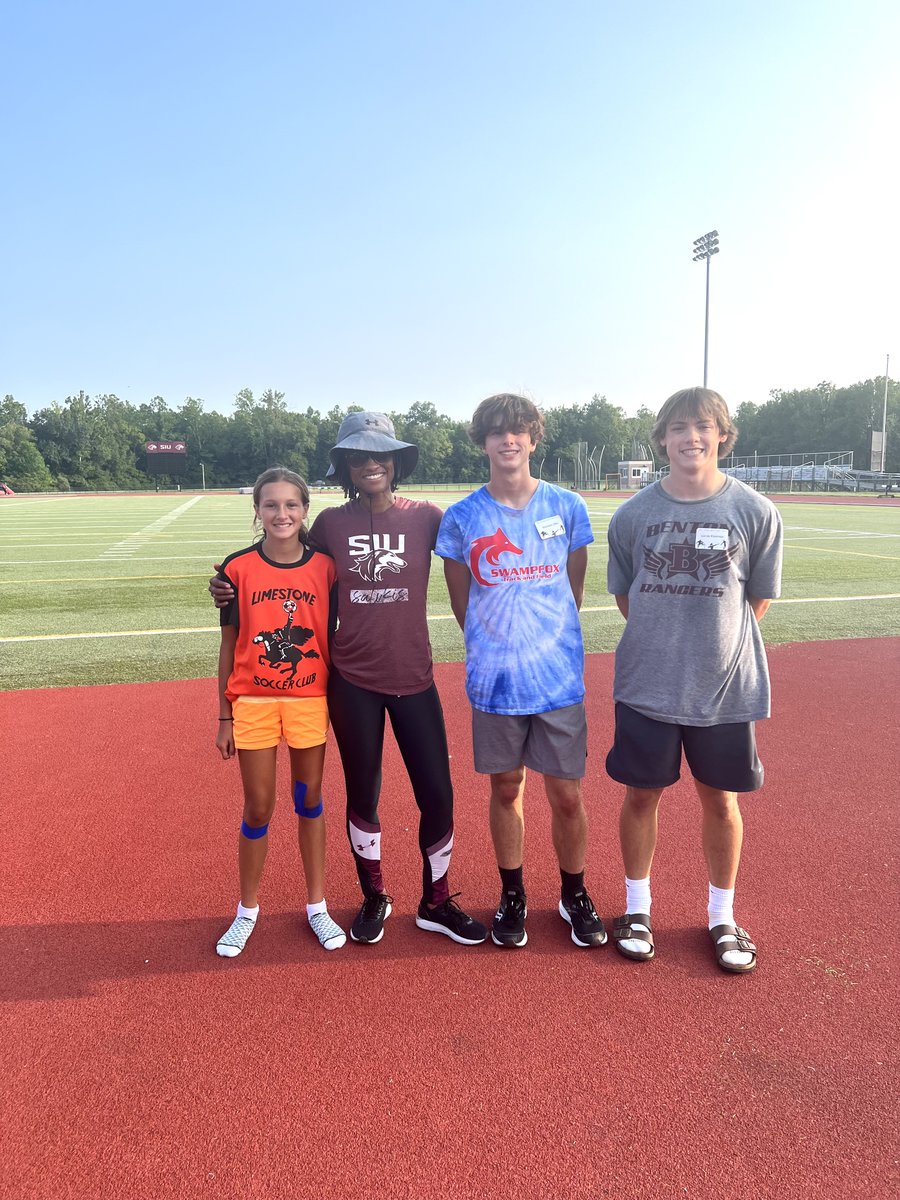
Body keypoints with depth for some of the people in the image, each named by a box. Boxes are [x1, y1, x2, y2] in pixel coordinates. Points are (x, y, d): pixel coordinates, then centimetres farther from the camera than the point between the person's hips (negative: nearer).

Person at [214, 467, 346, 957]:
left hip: (310, 700, 1)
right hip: (254, 701, 0)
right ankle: (247, 910, 29)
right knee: (258, 809, 8)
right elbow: (229, 646, 1)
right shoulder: (239, 568, -4)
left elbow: (335, 637, 3)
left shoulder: (325, 567, -3)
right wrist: (225, 715, 1)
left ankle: (317, 906, 29)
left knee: (309, 800, 13)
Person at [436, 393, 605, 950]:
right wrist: (497, 647, 8)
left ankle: (575, 895, 31)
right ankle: (513, 896, 32)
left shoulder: (567, 507, 0)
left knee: (567, 796, 6)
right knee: (506, 790, 13)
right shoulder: (462, 517, -1)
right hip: (495, 680, 0)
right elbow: (461, 601, 8)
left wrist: (547, 642, 9)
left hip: (559, 677, 0)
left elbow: (574, 588, 9)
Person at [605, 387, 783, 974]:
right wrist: (664, 640, 2)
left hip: (727, 687, 0)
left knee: (720, 801, 13)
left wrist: (717, 642, 0)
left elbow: (760, 598, 3)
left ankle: (722, 916, 35)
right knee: (642, 795, 12)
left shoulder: (756, 512, -6)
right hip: (647, 685, 1)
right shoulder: (634, 514, -3)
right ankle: (637, 907, 33)